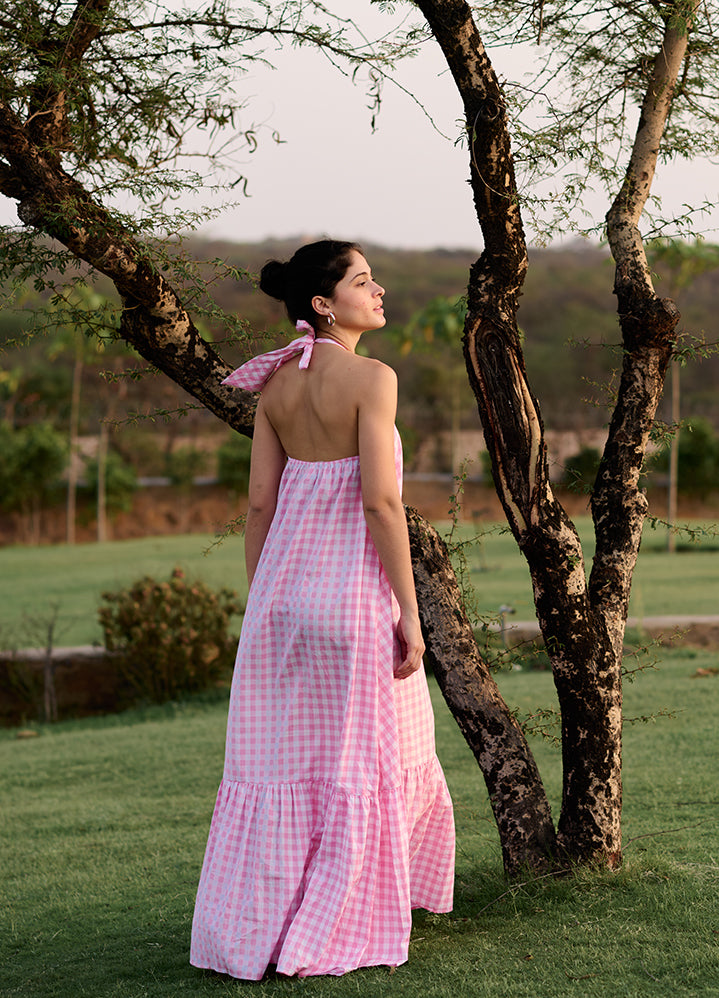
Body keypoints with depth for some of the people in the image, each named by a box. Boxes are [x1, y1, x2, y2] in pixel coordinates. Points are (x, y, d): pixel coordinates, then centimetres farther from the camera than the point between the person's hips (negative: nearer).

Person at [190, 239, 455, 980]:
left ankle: (248, 929, 17)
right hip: (354, 586, -6)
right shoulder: (371, 378, -12)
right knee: (361, 762, 6)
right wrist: (408, 612, -12)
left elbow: (259, 502, 7)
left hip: (284, 585, 6)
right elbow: (380, 500, -17)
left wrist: (258, 607, 14)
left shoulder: (275, 384, 7)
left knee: (277, 759, 12)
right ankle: (329, 935, 10)